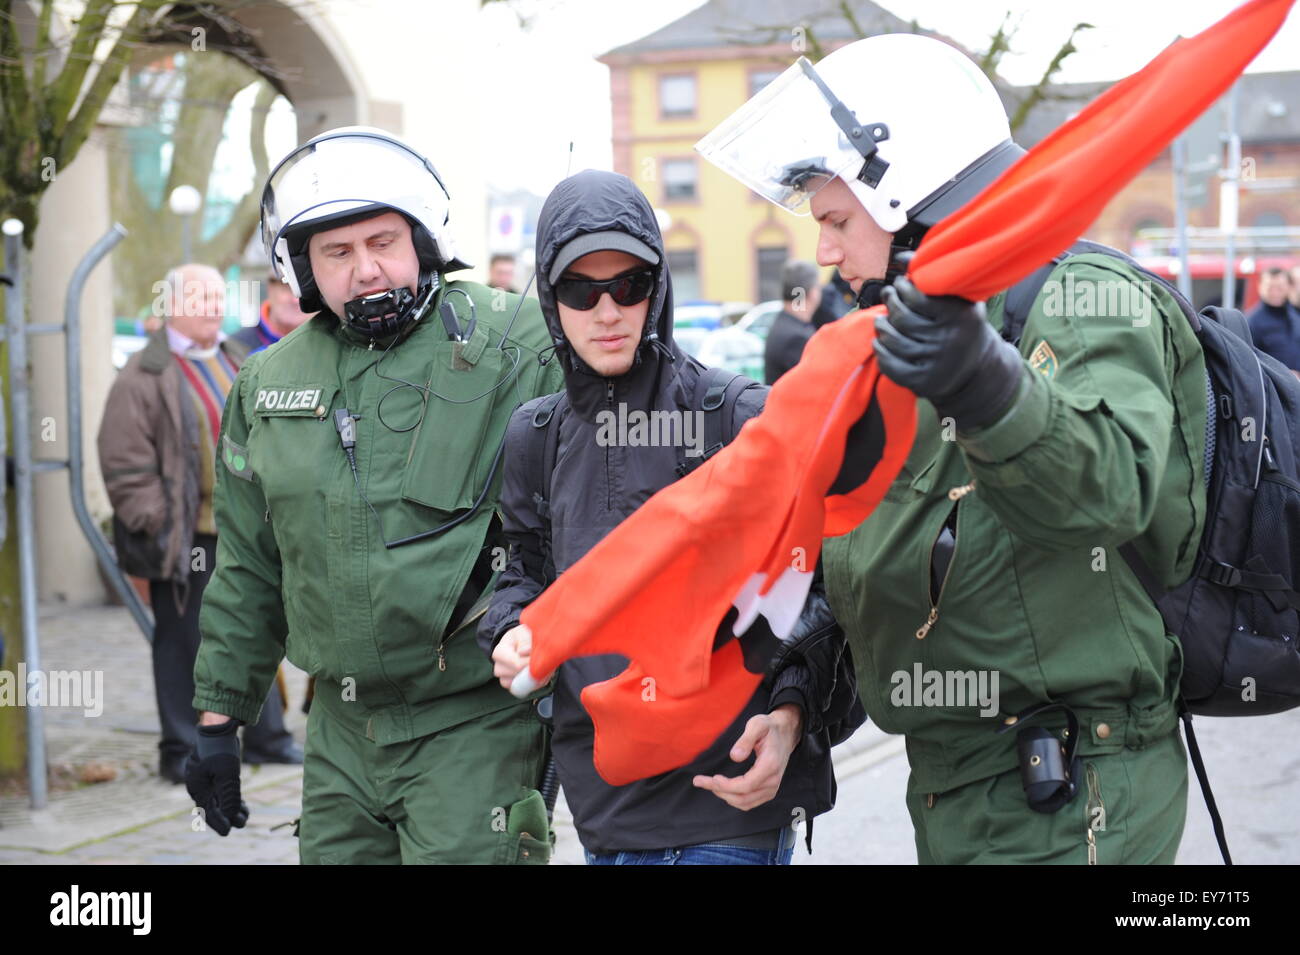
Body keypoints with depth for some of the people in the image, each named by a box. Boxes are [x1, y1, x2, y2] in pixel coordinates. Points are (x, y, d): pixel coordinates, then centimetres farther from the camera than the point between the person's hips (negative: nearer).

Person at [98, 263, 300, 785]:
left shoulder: (238, 364, 13)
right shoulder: (144, 377, -10)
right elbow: (125, 463, -12)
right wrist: (153, 522, -14)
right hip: (187, 539, -6)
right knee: (183, 642, 2)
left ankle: (265, 736, 25)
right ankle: (182, 751, 12)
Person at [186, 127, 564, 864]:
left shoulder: (515, 348, -8)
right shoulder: (268, 386, 9)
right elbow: (248, 573, 17)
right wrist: (219, 718, 16)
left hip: (475, 724, -5)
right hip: (343, 733, 5)